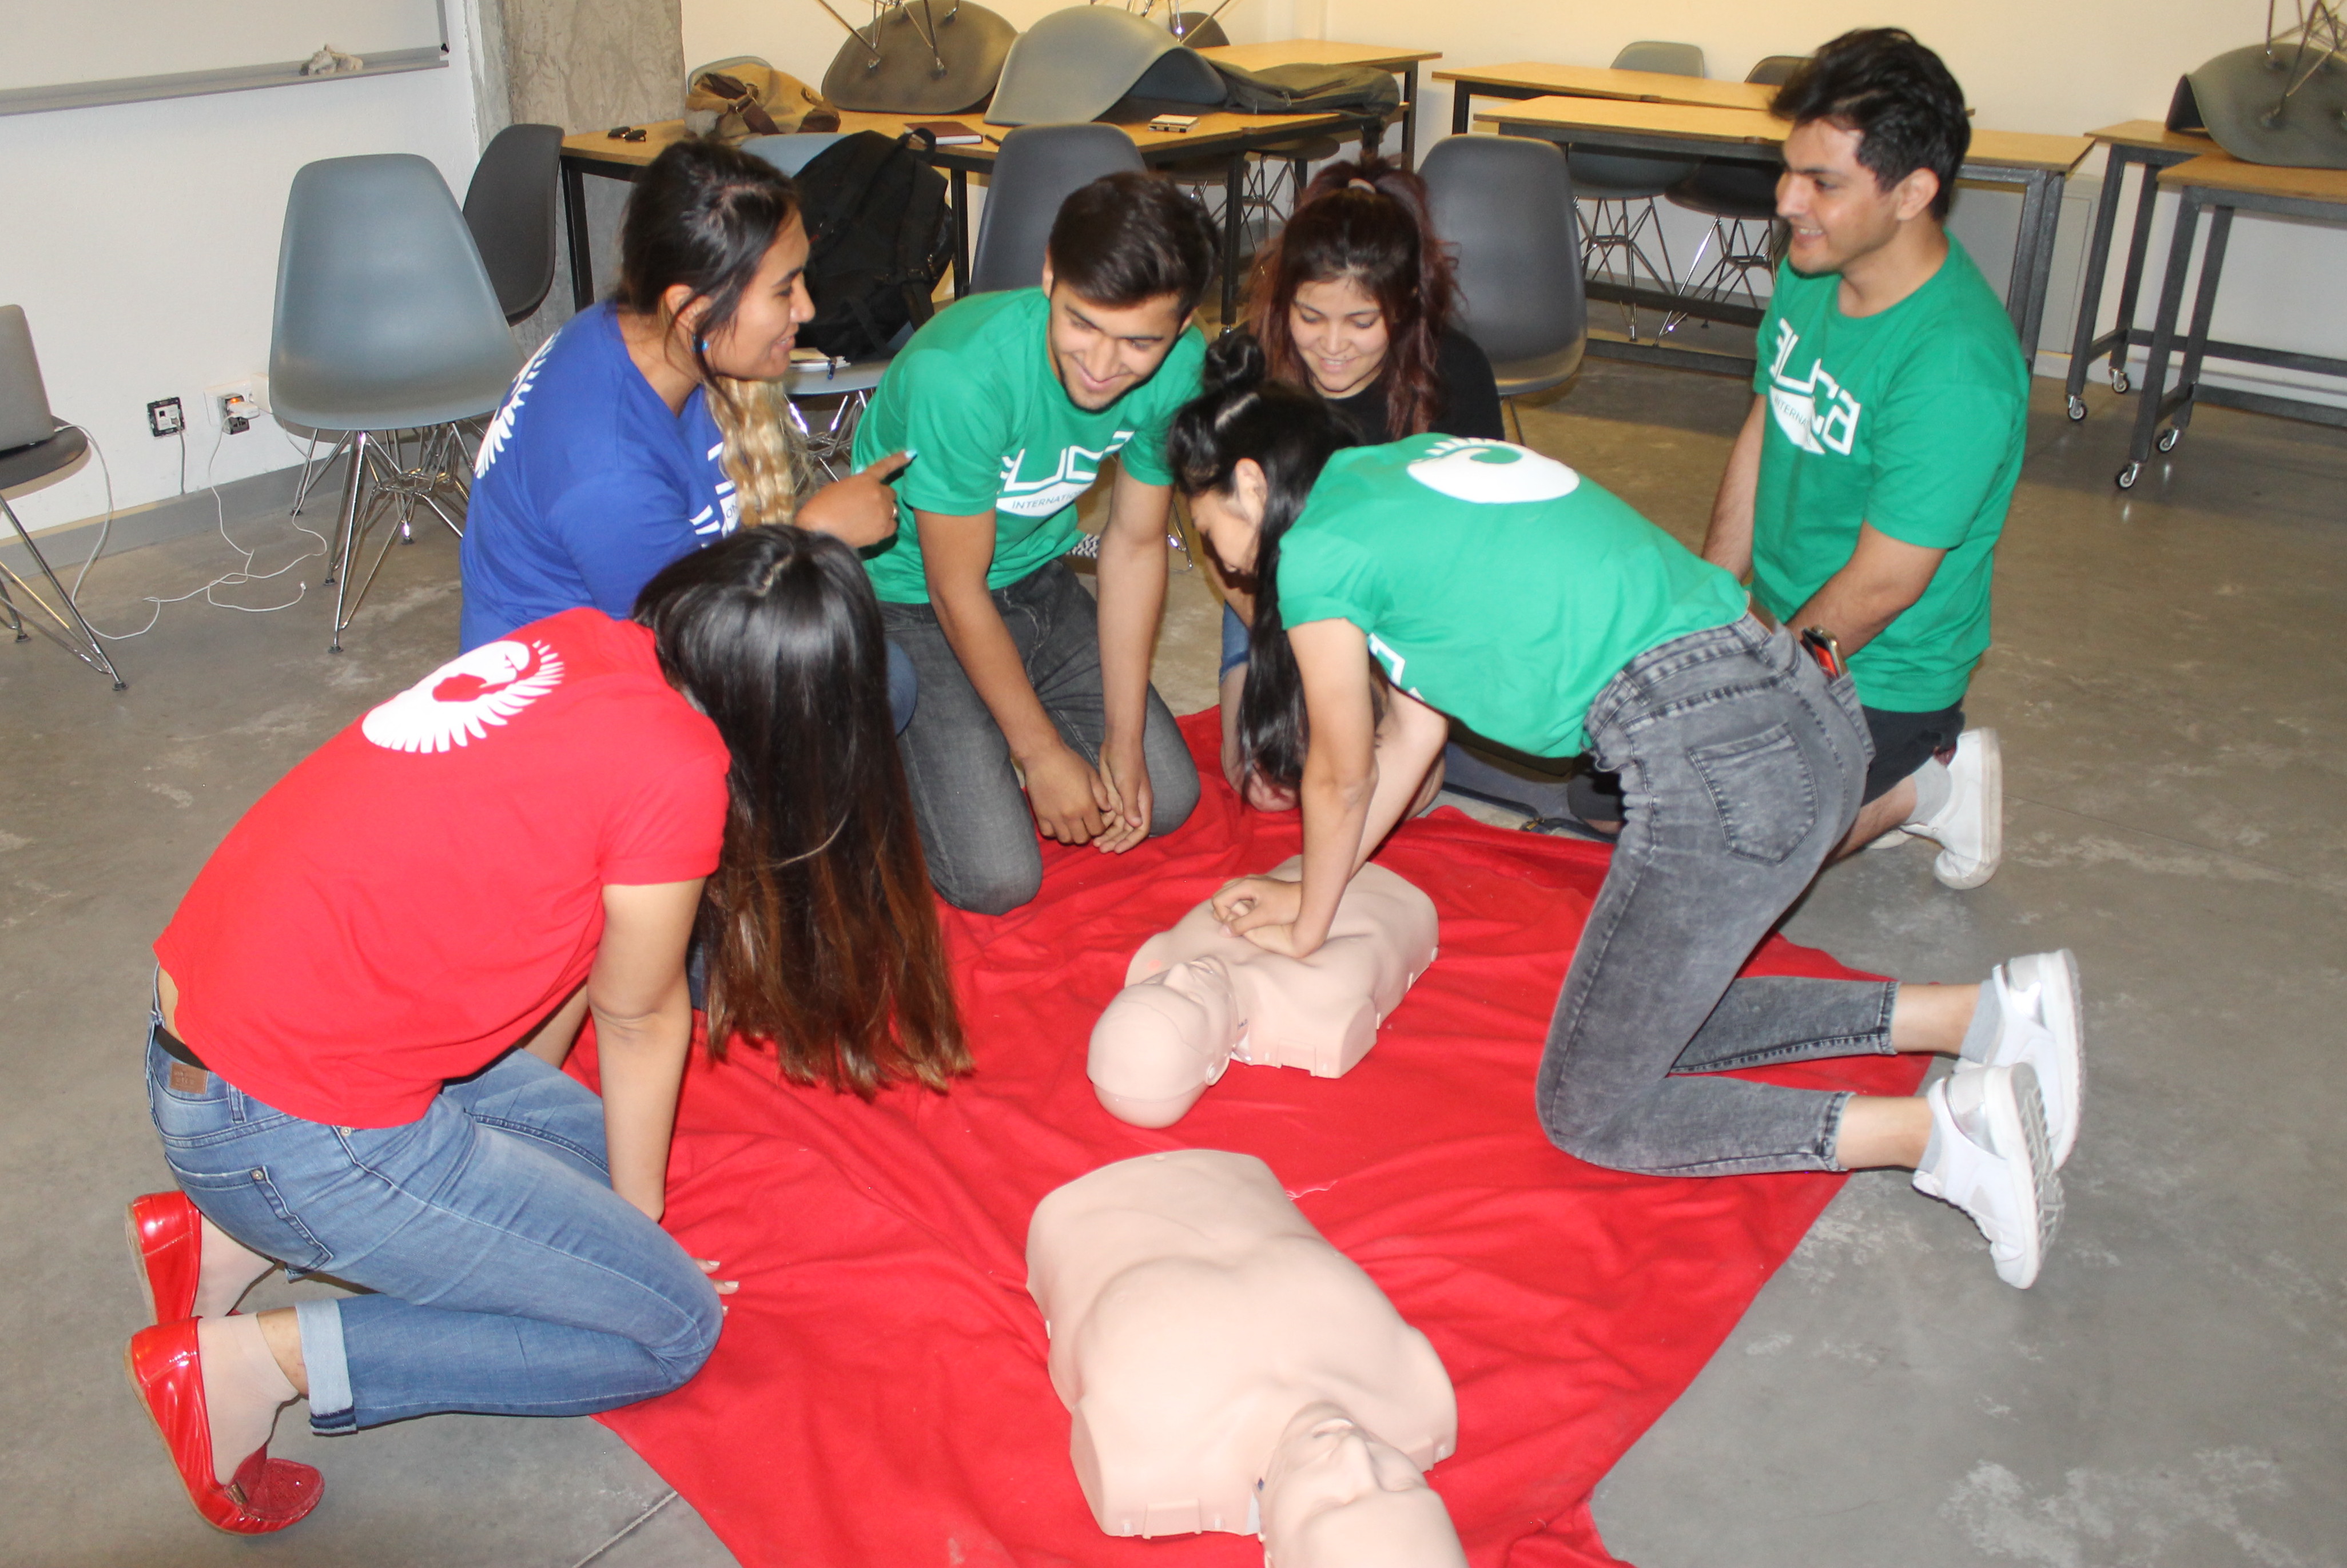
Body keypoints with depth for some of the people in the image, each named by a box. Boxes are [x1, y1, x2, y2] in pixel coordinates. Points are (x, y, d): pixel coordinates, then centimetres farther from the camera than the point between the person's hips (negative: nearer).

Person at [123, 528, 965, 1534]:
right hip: (293, 1132, -8)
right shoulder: (678, 769, -19)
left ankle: (231, 1232, 15)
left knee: (587, 1142, 21)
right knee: (671, 1326, 2)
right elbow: (638, 1017, -4)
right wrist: (639, 1223, 13)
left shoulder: (578, 642, 2)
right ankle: (265, 1359, -2)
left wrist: (527, 1112, 29)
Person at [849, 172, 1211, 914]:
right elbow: (957, 590, -22)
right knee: (998, 879, -14)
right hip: (909, 600, -6)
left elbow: (1136, 544, -5)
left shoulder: (1178, 366, -16)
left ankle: (992, 722, 23)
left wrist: (1124, 740, -7)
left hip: (1035, 580, 6)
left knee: (1165, 800, 4)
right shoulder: (962, 373, -34)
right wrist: (1042, 752, -15)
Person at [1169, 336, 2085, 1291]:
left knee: (1587, 1112, 7)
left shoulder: (1319, 548, -4)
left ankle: (1937, 1133, -2)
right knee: (1652, 1021, 24)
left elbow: (1341, 780, 9)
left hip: (1721, 767, -9)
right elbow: (1416, 727, 27)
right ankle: (1977, 1014, 16)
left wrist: (1307, 930, 26)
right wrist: (1313, 891, 33)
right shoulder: (1406, 470, 22)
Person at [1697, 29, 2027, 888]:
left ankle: (1922, 783, 7)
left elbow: (1880, 588, -25)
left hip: (1876, 672, -8)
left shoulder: (1955, 366, -31)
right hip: (1787, 625, 8)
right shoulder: (1811, 270, -5)